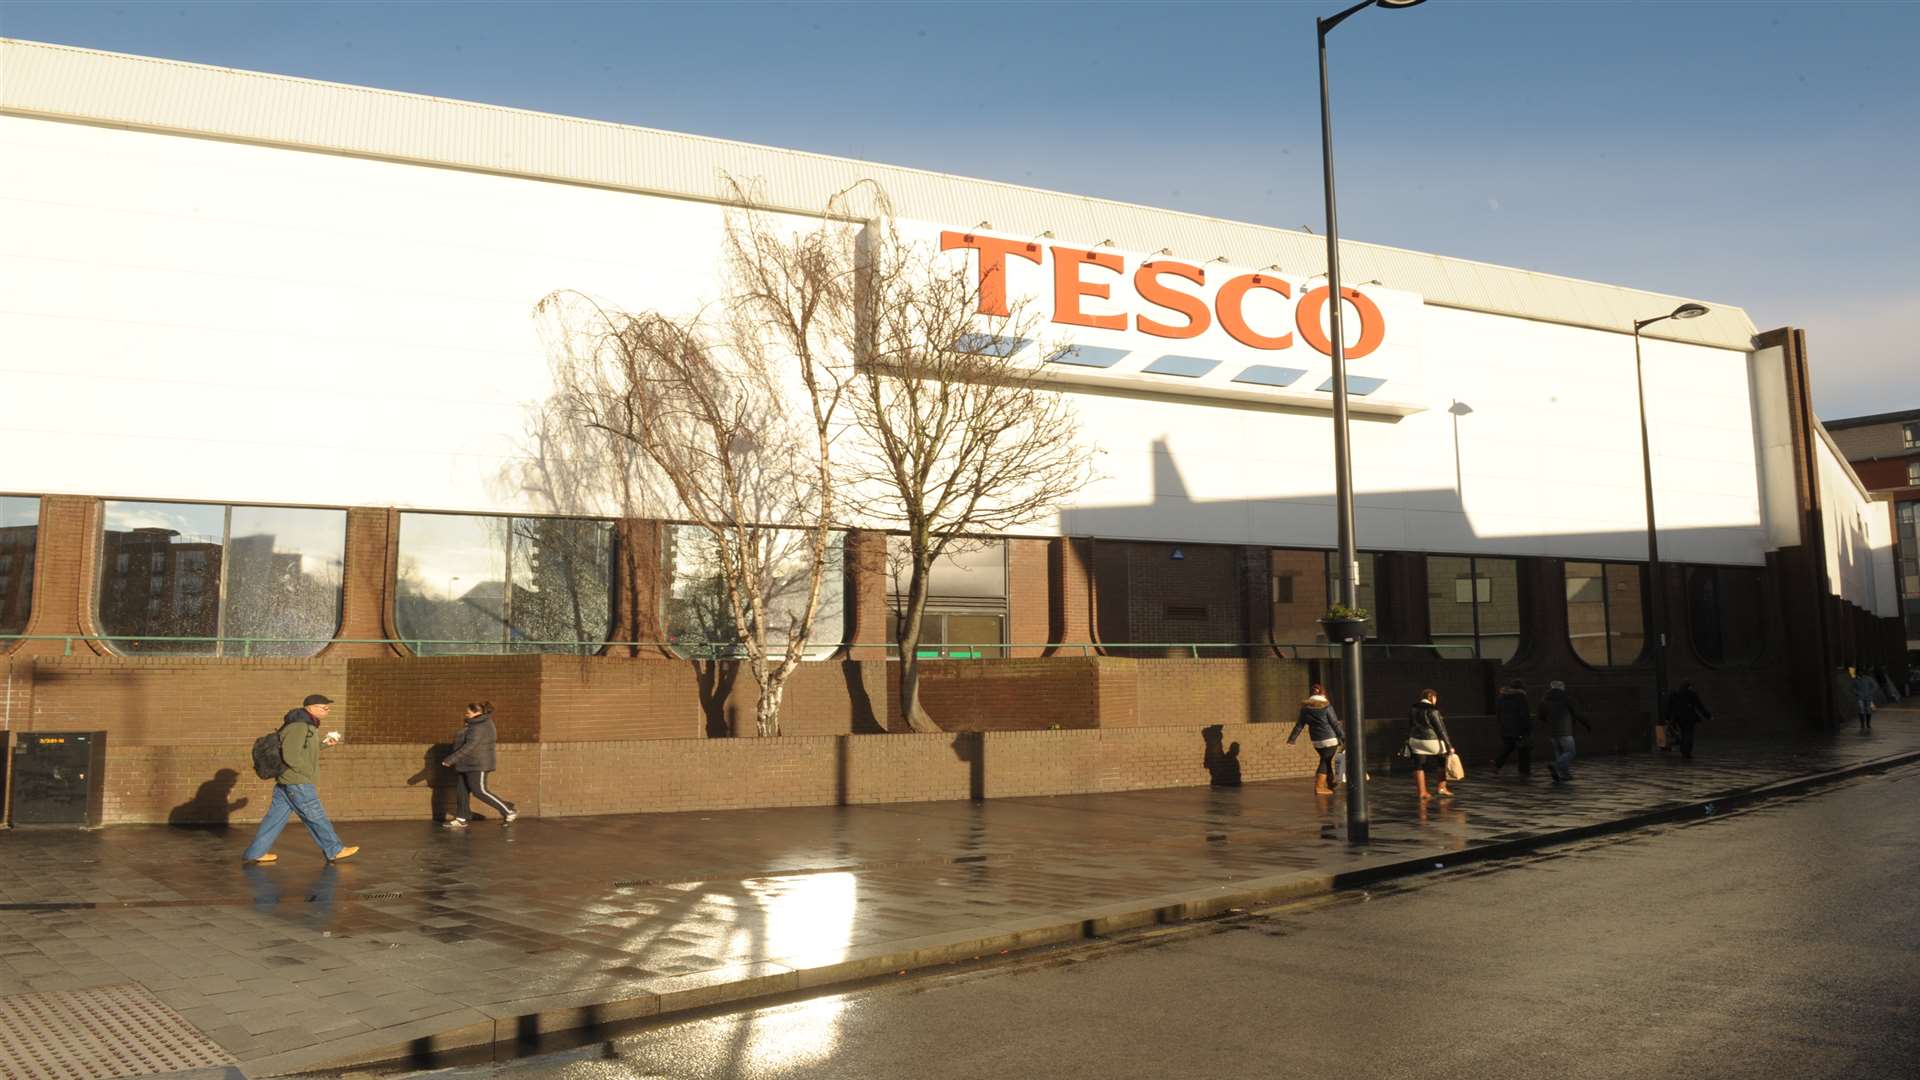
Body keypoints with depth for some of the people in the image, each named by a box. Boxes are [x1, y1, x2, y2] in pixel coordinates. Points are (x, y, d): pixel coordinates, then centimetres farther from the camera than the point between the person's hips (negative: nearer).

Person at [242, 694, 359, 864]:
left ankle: (255, 852, 16)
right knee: (315, 816, 0)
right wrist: (310, 772, -14)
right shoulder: (298, 726, -20)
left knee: (276, 816, 12)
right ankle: (335, 851, 8)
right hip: (298, 782, -10)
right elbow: (291, 756, -25)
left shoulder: (305, 724, 12)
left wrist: (323, 742, 13)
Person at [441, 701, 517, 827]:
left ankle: (508, 812, -4)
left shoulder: (480, 727, -20)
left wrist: (450, 760, -24)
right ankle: (460, 819, 11)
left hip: (477, 765, -11)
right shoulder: (479, 723, 14)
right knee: (462, 791, 9)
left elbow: (469, 747, -26)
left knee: (480, 791, -9)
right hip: (470, 765, 11)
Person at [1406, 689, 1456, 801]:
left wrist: (1409, 741, 18)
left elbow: (1409, 727, 11)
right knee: (1442, 763, 14)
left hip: (1416, 741, 5)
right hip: (1431, 741, -5)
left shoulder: (1413, 709, 6)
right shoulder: (1432, 710, -13)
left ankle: (1421, 792, 7)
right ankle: (1441, 788, 14)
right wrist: (1449, 745, -10)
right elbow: (1440, 728, -13)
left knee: (1419, 767, 6)